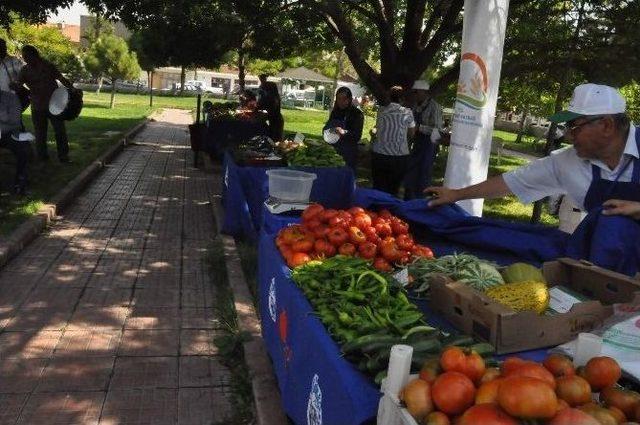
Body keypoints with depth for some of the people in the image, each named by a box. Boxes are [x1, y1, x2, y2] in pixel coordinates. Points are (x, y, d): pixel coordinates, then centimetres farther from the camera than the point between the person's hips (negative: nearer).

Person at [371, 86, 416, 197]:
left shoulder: (381, 110, 2)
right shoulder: (407, 113, -3)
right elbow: (412, 134, 8)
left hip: (379, 155, 2)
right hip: (399, 156, -2)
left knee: (378, 188, 7)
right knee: (393, 189, 7)